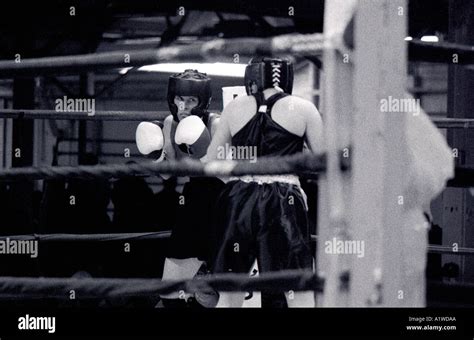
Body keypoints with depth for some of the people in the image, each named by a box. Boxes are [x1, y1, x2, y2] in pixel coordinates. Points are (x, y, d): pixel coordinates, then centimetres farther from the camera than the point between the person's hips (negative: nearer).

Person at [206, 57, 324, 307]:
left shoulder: (235, 108, 8)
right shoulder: (302, 109, 2)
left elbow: (211, 162, 12)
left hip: (238, 200, 3)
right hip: (281, 202, -3)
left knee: (229, 295, 12)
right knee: (300, 294, 1)